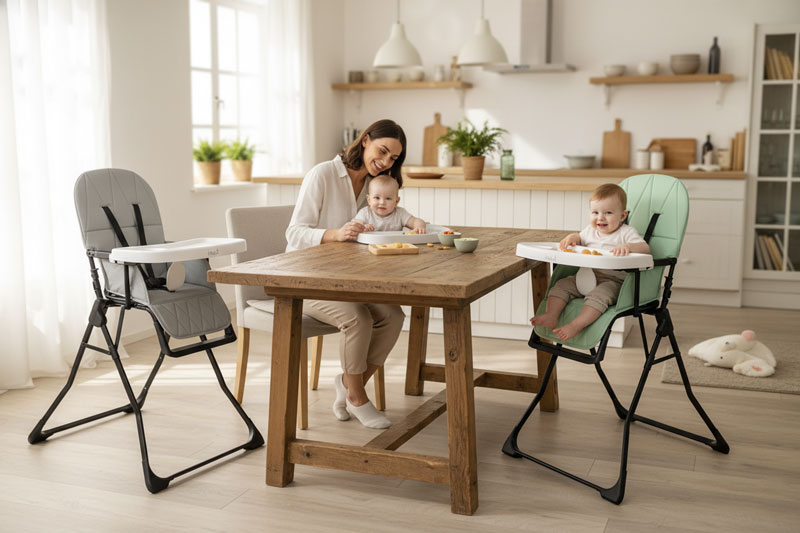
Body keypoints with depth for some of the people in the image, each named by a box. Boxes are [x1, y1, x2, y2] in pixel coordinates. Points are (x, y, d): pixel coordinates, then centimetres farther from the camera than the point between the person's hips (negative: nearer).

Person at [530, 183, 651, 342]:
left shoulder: (627, 232, -2)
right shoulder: (590, 230, 16)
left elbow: (645, 248, -14)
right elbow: (580, 237, 37)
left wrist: (628, 247, -36)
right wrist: (571, 238, 11)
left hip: (612, 281, -7)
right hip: (586, 277, 7)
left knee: (598, 295, -35)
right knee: (561, 285, -10)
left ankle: (576, 325, -44)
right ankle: (551, 316, -22)